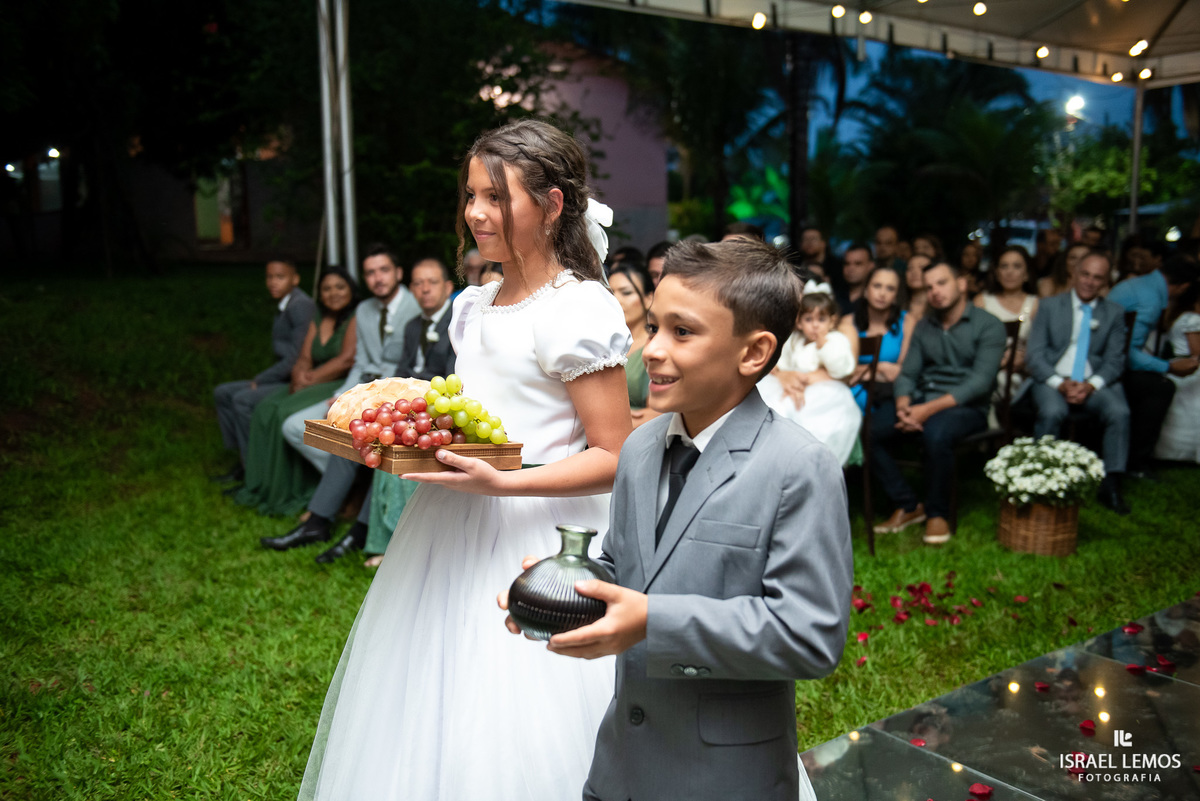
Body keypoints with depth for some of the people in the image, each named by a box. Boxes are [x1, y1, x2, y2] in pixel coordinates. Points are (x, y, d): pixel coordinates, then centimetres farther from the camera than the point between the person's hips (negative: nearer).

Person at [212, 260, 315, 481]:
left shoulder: (300, 306, -17)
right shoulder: (285, 305, 15)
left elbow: (297, 357, -22)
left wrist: (260, 380, -14)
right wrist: (262, 379, 2)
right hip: (283, 378, 11)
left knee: (243, 399, -24)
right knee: (222, 393, 7)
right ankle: (242, 463, 8)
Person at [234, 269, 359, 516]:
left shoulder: (356, 318, -4)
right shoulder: (317, 321, 20)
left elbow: (347, 359, -15)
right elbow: (304, 358, 12)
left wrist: (310, 379, -13)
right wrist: (299, 375, -12)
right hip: (312, 386, 8)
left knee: (286, 413, -26)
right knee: (265, 410, -13)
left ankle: (289, 493, -17)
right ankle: (263, 488, -9)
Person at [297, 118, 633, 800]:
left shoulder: (580, 313, -14)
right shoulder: (474, 306, 10)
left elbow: (612, 459, -15)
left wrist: (501, 483, -26)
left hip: (535, 541, -8)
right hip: (452, 532, 8)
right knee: (425, 715, 18)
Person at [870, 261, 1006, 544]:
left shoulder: (988, 326, -2)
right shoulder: (924, 326, 16)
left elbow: (981, 381, -14)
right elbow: (907, 373, 11)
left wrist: (930, 409, -24)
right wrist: (904, 405, -13)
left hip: (966, 406, -5)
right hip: (921, 399, 6)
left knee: (936, 432, -38)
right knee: (871, 430, -20)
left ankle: (937, 512, -14)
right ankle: (907, 505, -5)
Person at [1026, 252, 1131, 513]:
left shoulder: (1114, 313, 11)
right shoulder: (1050, 306, 6)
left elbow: (1115, 361, 5)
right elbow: (1034, 355, -1)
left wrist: (1091, 386, -16)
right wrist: (1060, 384, -18)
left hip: (1094, 382, 2)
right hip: (1052, 379, -1)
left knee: (1119, 411, -28)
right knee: (1053, 411, -34)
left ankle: (1111, 485, -19)